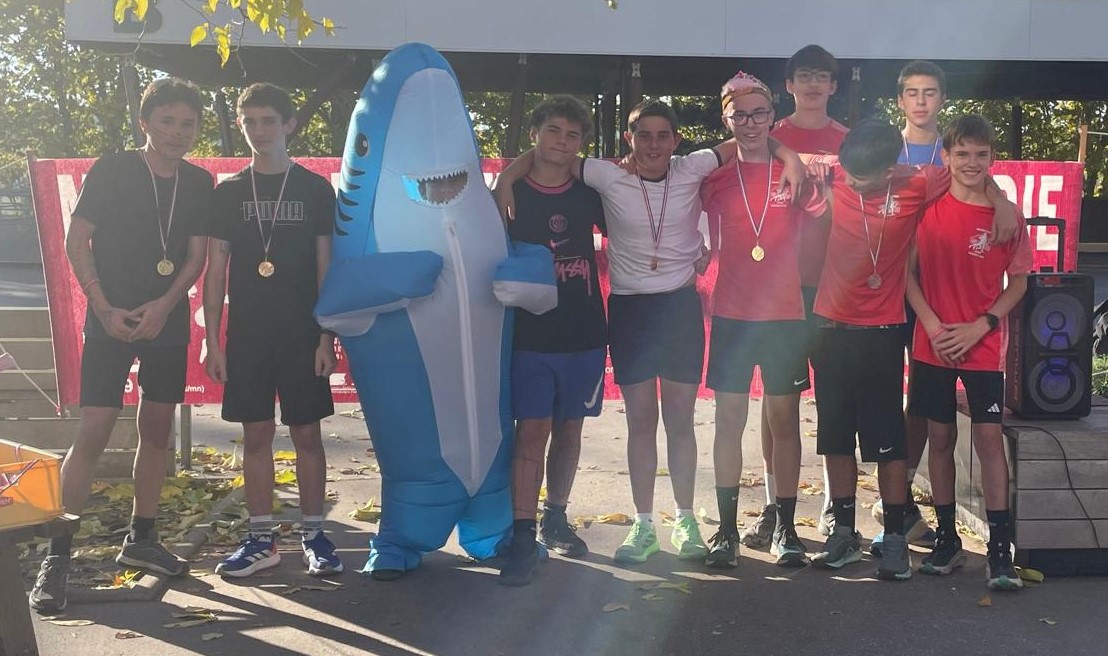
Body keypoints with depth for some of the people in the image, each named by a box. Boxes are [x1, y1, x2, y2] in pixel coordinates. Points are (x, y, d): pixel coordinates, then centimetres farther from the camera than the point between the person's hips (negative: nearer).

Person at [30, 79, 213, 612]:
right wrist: (105, 310, -12)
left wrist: (164, 305, -10)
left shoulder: (199, 183, 4)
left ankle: (140, 540, 24)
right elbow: (76, 241, -5)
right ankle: (57, 556, -3)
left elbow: (196, 254, 5)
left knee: (158, 428, 9)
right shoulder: (111, 171, -6)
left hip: (167, 320, 4)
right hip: (112, 320, -4)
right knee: (93, 432, -10)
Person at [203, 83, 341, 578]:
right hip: (246, 333, 2)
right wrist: (212, 341, 0)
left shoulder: (316, 189, 3)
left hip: (302, 333, -1)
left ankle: (312, 535, 12)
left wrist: (327, 337, -4)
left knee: (306, 432, 2)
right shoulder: (228, 193, 7)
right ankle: (261, 540, 14)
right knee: (256, 434, 5)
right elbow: (215, 271, 6)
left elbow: (326, 267, 3)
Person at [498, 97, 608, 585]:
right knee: (531, 432, -9)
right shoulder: (509, 195, 0)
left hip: (585, 334, 3)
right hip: (529, 337, -3)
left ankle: (555, 520, 27)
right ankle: (523, 538, -7)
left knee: (569, 431, 11)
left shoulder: (589, 194, 6)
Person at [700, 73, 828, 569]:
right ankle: (727, 528, 12)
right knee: (729, 420, 3)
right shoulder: (714, 177, 3)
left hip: (786, 316, 0)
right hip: (732, 317, 0)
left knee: (785, 421, 6)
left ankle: (785, 527, 16)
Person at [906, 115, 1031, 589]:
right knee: (940, 437, 7)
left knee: (989, 436, -4)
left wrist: (978, 327, -9)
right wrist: (933, 325, -9)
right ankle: (946, 538, 19)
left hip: (984, 345, -1)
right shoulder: (926, 206, -1)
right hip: (933, 345, 1)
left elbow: (1018, 282, 3)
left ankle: (999, 548, 3)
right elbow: (907, 271, 1)